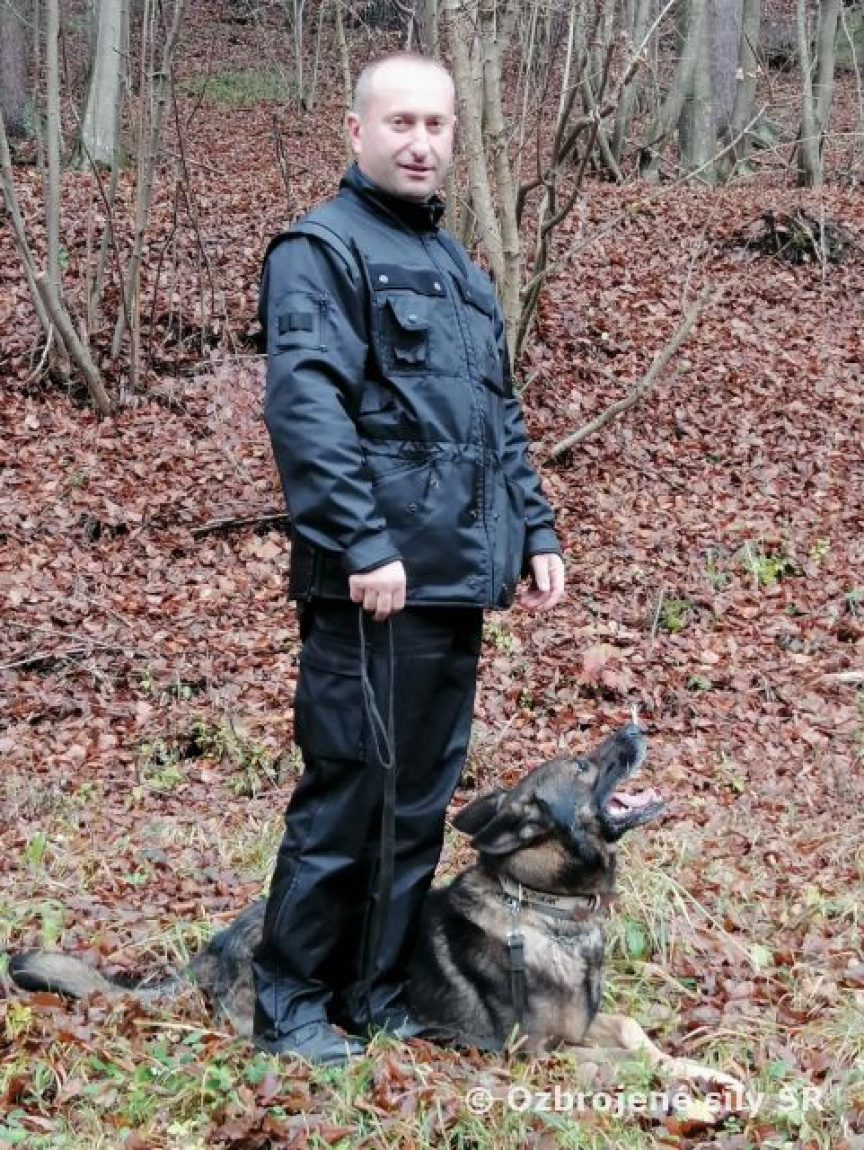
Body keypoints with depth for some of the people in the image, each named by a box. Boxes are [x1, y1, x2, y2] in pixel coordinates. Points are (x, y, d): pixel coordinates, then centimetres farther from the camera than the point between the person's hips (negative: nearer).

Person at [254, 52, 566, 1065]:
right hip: (378, 584, -8)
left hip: (457, 579, 8)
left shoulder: (453, 266, 21)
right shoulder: (321, 250, -6)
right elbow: (304, 408, -18)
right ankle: (290, 1006, 10)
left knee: (422, 797, 12)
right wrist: (363, 544, -24)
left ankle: (375, 994, 24)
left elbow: (500, 418, 26)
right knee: (349, 795, -3)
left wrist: (534, 528, 17)